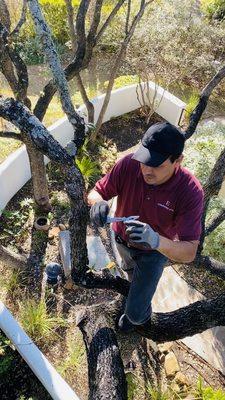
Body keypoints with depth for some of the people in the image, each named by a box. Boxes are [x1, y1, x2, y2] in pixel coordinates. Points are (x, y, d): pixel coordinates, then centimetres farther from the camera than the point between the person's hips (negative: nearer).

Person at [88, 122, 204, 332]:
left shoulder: (190, 191, -36)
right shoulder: (128, 164, -30)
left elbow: (189, 253, -36)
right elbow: (95, 192, -18)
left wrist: (155, 240, -57)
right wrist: (98, 203, -43)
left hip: (156, 251, -3)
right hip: (122, 240, 4)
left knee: (136, 311, 3)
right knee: (130, 268, 36)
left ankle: (140, 315, 43)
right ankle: (139, 288, 75)